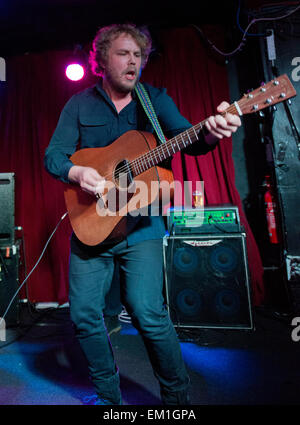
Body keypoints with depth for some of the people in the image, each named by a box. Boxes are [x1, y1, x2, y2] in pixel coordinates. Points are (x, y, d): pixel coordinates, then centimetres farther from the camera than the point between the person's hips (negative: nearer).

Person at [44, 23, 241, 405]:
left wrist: (210, 133, -30)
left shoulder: (155, 99, 6)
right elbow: (53, 155, 4)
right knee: (84, 314, 5)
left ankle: (177, 396, 15)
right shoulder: (79, 105, 8)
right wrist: (77, 173, -18)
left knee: (148, 313, -12)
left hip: (141, 222, -2)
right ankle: (109, 395, 29)